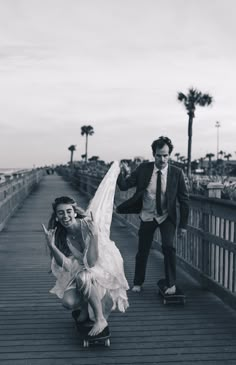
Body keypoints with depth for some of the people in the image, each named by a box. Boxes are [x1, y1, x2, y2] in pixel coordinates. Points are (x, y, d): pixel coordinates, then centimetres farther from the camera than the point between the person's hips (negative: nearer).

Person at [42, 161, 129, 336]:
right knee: (68, 301, -23)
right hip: (80, 273, 4)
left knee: (83, 276, -35)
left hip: (103, 270, -4)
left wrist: (94, 235, -42)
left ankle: (100, 319, -18)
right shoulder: (60, 236, -9)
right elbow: (67, 266, -17)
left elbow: (92, 262, -28)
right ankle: (85, 306, 12)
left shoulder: (88, 224, -24)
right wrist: (51, 245, -29)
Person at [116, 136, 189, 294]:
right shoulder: (143, 169, -10)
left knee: (168, 246, -20)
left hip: (167, 217, -1)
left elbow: (184, 199, -6)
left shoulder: (176, 173, -13)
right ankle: (138, 283, 32)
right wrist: (124, 174, -33)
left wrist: (183, 224, -6)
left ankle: (171, 284, -1)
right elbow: (124, 186, -11)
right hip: (147, 216, 2)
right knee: (142, 251, 9)